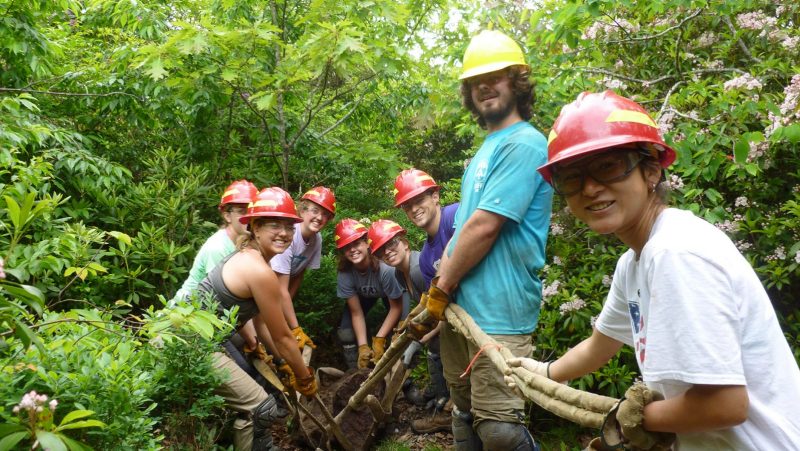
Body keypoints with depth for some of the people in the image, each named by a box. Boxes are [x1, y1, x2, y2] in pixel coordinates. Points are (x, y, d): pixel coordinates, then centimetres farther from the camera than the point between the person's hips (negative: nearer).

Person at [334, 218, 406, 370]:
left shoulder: (385, 269, -42)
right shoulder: (344, 275, -33)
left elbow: (396, 308, -26)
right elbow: (356, 313, -21)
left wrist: (378, 341, -28)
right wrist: (363, 347, -29)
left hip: (392, 293, -2)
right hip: (363, 295, 3)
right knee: (346, 333, -13)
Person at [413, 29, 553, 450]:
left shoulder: (524, 144, -12)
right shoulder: (485, 150, 18)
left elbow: (484, 227, -19)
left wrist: (439, 292, -10)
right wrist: (439, 285, 8)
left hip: (497, 313, -9)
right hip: (459, 306, 9)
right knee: (465, 417, 18)